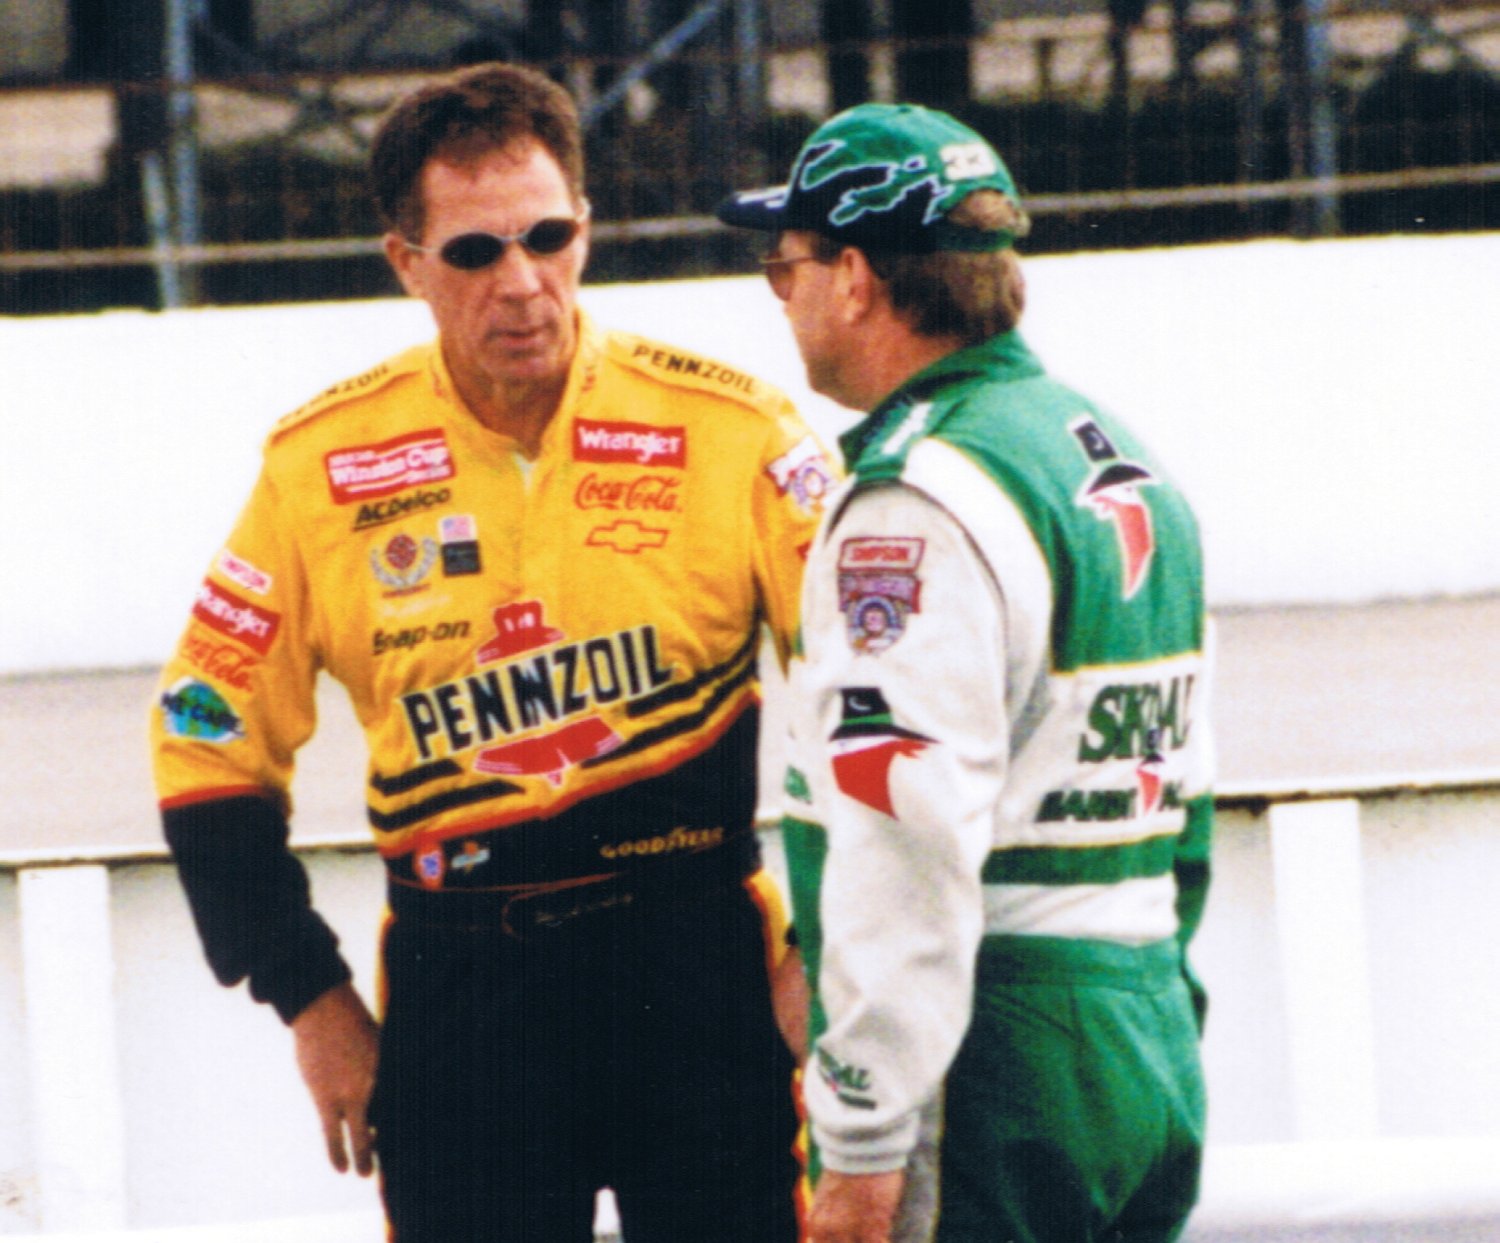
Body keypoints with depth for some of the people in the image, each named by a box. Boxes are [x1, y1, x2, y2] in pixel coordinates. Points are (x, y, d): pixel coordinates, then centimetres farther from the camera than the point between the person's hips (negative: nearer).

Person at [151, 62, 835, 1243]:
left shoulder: (731, 430, -4)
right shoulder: (322, 468, 1)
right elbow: (212, 739, 7)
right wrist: (309, 998, 5)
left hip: (699, 974, -1)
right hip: (458, 994, 1)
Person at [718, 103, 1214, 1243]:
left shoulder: (918, 506, -15)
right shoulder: (1126, 462, 15)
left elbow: (908, 851, -21)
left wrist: (862, 1145, -19)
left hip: (993, 1083, -9)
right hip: (1154, 1056, 9)